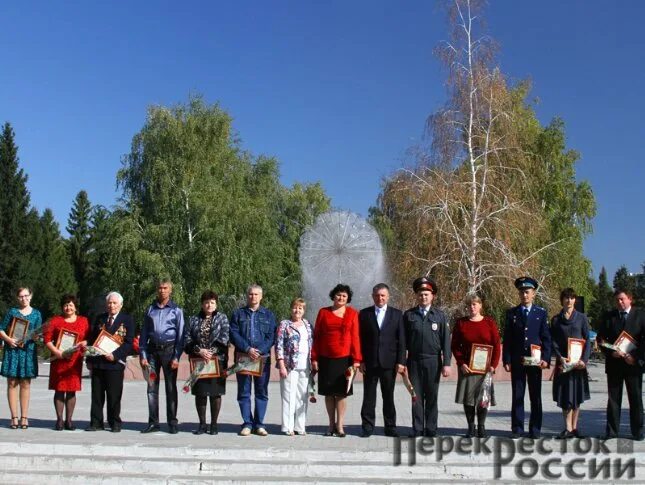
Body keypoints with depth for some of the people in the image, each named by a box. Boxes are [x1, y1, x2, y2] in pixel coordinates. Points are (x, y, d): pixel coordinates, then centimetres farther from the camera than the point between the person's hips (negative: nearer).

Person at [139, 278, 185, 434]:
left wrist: (176, 357, -8)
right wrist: (142, 355, 2)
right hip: (152, 350, 3)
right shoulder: (150, 310, 12)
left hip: (169, 350, -3)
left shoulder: (176, 310, 4)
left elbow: (180, 335, 0)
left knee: (171, 388, 2)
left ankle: (172, 423, 8)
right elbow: (143, 334, 12)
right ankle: (153, 422, 11)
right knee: (152, 387, 3)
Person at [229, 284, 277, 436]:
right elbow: (234, 334, -1)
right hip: (243, 357, 0)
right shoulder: (238, 314, 10)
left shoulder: (268, 315, 11)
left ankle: (259, 424, 11)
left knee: (262, 392, 3)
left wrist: (259, 350, -14)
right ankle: (247, 424, 9)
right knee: (244, 392, 2)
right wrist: (247, 349, -14)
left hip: (263, 358, 0)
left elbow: (272, 336, 1)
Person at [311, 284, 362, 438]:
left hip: (344, 359, -1)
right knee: (328, 393, 7)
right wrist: (314, 358, 1)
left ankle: (340, 425, 5)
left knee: (341, 392, -1)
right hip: (326, 359, 1)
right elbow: (316, 336, 6)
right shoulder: (323, 312, 5)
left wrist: (356, 359, -7)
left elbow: (355, 337, 0)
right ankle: (332, 424, 17)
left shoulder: (352, 313, 3)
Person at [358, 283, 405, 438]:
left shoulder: (397, 314, 5)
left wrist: (401, 361, -5)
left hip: (389, 362, 0)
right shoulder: (364, 314, 5)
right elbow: (360, 339, 3)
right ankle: (367, 427, 11)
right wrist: (360, 360, -4)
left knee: (389, 396, 7)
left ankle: (390, 427, 15)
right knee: (369, 396, 4)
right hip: (369, 362, 0)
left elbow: (401, 340, 2)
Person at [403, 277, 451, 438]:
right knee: (416, 397, 3)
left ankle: (431, 430, 14)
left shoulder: (440, 315, 4)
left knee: (431, 397, 5)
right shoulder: (408, 315, 5)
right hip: (414, 361, 0)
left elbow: (446, 341, 1)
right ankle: (417, 430, 9)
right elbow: (403, 340, 5)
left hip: (433, 361, 0)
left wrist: (446, 363, -5)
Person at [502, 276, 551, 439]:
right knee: (517, 395, 3)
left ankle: (535, 429, 12)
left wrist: (546, 358, -8)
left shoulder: (541, 313, 5)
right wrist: (506, 360, -3)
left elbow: (546, 338, 3)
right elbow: (507, 339, 4)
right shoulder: (511, 313, 6)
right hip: (516, 361, 0)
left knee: (535, 396, 5)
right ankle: (517, 428, 9)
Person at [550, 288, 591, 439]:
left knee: (576, 395, 4)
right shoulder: (556, 319, 6)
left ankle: (574, 427, 13)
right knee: (565, 395, -2)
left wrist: (584, 360, -10)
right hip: (563, 362, 0)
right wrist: (560, 357, -13)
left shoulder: (582, 318, 5)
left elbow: (587, 340, 2)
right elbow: (553, 341, 3)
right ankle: (568, 428, 1)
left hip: (578, 362, 0)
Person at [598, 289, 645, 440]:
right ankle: (612, 431, 10)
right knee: (613, 398, 5)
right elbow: (601, 338, 4)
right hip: (614, 363, 2)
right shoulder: (609, 317, 6)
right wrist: (611, 352, -11)